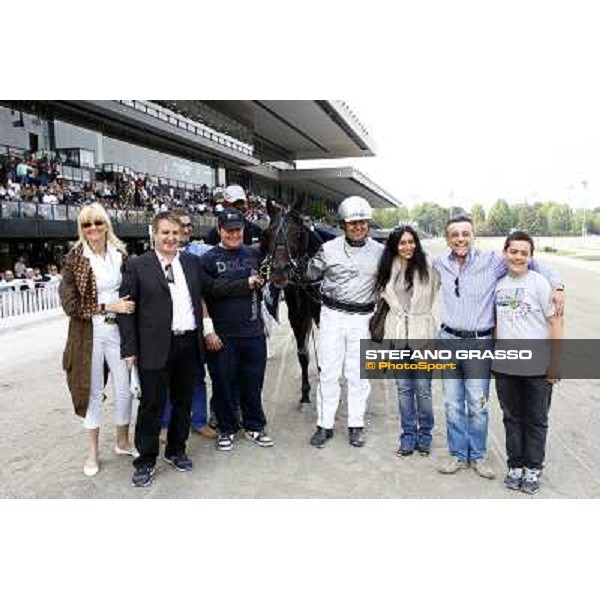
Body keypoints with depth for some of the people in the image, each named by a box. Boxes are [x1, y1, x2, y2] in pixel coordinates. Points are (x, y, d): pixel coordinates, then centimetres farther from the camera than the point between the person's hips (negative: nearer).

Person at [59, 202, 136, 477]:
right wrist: (108, 307, -15)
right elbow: (71, 304, -10)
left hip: (118, 330, 2)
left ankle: (122, 441, 30)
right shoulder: (74, 259, -5)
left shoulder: (120, 254, 3)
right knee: (93, 391, 10)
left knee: (124, 389, 7)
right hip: (89, 333, -2)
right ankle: (93, 451, 27)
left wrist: (125, 307, -2)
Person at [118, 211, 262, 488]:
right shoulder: (138, 266, -4)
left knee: (183, 402, 16)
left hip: (189, 344, 5)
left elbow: (211, 287, 18)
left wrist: (246, 284, 10)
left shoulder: (191, 262, 9)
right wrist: (130, 348, -9)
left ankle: (176, 451, 34)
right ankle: (146, 461, 21)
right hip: (155, 348, -4)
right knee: (152, 405, 4)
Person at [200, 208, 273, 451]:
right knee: (224, 384, 8)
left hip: (254, 332, 3)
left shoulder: (254, 255, 8)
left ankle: (254, 426, 30)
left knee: (253, 383, 12)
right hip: (222, 336, -3)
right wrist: (208, 331, -10)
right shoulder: (209, 259, -3)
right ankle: (227, 429, 26)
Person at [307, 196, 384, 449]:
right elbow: (311, 274, 11)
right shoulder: (329, 249, -1)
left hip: (362, 318, 1)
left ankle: (356, 425, 21)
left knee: (358, 374, 8)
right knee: (328, 372, 3)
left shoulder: (379, 251, 3)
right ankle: (324, 425, 15)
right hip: (332, 315, 0)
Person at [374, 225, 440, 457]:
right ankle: (408, 435, 22)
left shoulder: (428, 269, -5)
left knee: (423, 389, 3)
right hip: (398, 336, 3)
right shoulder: (388, 271, 7)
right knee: (403, 389, 10)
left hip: (422, 335, -3)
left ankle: (424, 436, 22)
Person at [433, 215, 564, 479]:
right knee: (453, 404, 10)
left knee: (477, 405, 5)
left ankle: (478, 456, 26)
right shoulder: (439, 264, 3)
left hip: (479, 342, -2)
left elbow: (530, 263, 2)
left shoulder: (491, 261, -6)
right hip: (448, 340, 3)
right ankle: (458, 455, 26)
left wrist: (557, 284, -9)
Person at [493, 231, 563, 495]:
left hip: (537, 367, -4)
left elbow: (556, 322, -9)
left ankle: (533, 469, 26)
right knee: (512, 419, 15)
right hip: (505, 366, 4)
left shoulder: (539, 283, -9)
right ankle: (515, 466, 30)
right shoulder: (499, 284, 5)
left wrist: (555, 363, -11)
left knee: (536, 421, 11)